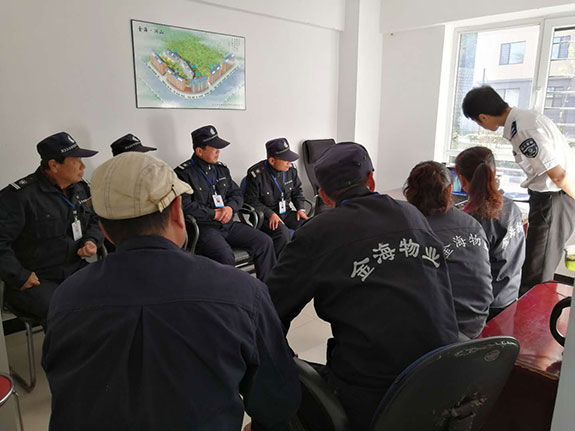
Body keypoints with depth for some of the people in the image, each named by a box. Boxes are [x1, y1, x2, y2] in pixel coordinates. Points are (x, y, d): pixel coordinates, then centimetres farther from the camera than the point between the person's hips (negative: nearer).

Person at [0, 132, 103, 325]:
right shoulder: (20, 195, -13)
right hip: (36, 280, -6)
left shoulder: (80, 188, 9)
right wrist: (19, 278, -15)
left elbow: (96, 221, 23)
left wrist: (92, 241, 2)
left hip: (76, 270, 6)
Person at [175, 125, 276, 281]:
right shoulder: (184, 173, -5)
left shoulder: (221, 169, 16)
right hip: (203, 227, -6)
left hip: (228, 224, 7)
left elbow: (237, 193, 18)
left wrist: (230, 207, -5)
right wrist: (215, 214, -12)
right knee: (225, 256, -33)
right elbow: (185, 205, -15)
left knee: (265, 242, -7)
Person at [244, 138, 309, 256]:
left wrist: (301, 208, 3)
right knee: (282, 232, -35)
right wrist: (270, 214, -21)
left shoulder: (290, 169, 3)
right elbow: (251, 201, -12)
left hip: (286, 212, 6)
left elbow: (297, 191, 19)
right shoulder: (256, 174, -16)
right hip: (265, 217, -6)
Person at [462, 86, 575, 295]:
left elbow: (558, 174, -22)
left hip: (553, 200, -10)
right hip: (548, 198, 10)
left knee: (535, 278, -2)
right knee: (539, 270, 21)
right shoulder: (524, 117, 6)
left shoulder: (522, 130, -24)